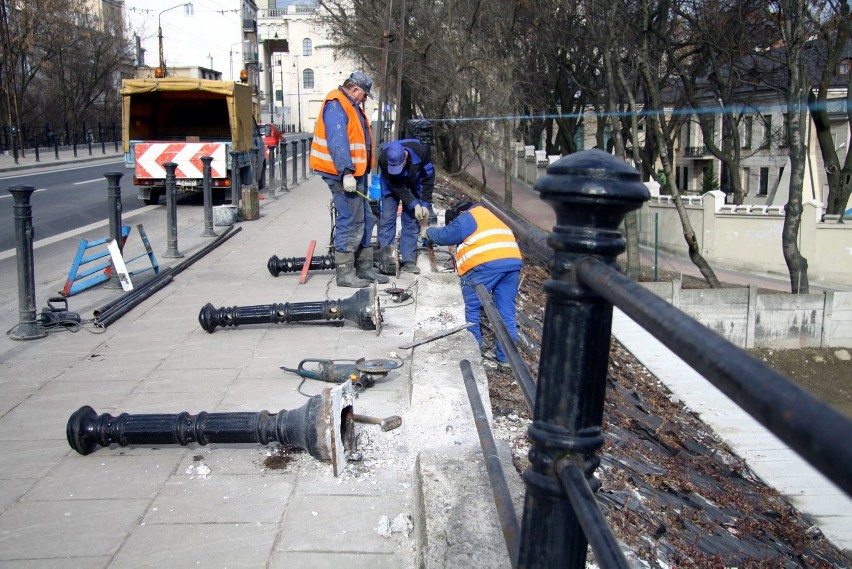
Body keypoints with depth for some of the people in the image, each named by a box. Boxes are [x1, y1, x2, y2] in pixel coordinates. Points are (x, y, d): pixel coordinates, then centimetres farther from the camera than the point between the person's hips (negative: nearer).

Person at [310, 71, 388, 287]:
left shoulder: (351, 107, 21)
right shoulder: (336, 105, -13)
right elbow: (337, 141, -23)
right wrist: (346, 172, -28)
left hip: (355, 173, 11)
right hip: (343, 174, -11)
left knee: (365, 220, 15)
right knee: (350, 222, -10)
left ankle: (364, 268, 24)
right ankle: (344, 273, -4)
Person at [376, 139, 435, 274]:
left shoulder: (420, 152, -34)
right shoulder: (383, 159, -35)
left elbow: (428, 178, -19)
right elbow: (396, 186, -28)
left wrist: (425, 205, -21)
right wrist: (414, 205, -31)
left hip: (413, 185, 1)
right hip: (392, 185, -1)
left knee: (412, 220, -5)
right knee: (387, 217, -11)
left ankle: (408, 260, -2)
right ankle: (384, 259, -7)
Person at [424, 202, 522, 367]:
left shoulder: (467, 218, 7)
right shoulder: (488, 216, 32)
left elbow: (446, 235, 2)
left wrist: (428, 232, 20)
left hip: (486, 264, -8)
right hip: (513, 260, 8)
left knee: (471, 307, 8)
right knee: (506, 311, 10)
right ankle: (506, 356, 12)